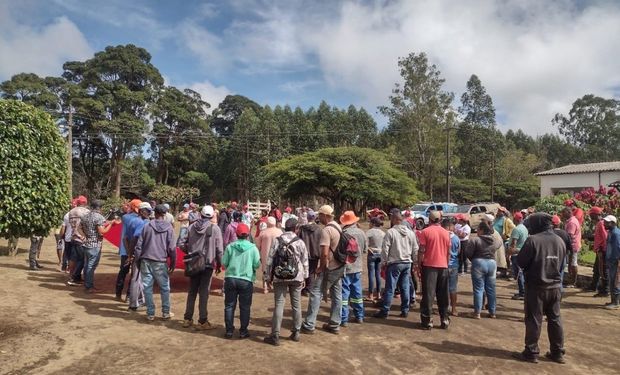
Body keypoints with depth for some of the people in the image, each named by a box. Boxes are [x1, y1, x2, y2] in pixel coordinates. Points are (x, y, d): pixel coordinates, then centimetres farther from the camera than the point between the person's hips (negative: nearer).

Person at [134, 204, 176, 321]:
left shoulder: (147, 226, 1)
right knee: (165, 288, 11)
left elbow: (139, 245, 2)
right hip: (160, 262, -1)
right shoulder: (168, 227, -3)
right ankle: (165, 313, 15)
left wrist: (138, 259, 11)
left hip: (146, 261, 1)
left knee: (147, 287, 8)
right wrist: (173, 262, 5)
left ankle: (150, 313, 12)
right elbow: (171, 247, -3)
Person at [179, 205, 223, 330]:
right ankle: (202, 321, 7)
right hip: (208, 264, -3)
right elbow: (219, 249, -9)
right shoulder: (215, 228, -9)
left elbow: (181, 244, 1)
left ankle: (187, 319, 23)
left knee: (192, 291, 15)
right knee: (204, 292, 2)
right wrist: (219, 264, 5)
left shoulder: (191, 227, 0)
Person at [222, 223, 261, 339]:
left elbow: (224, 262, -3)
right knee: (245, 307, 10)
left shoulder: (230, 246, -4)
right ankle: (243, 331, 14)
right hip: (246, 280, -1)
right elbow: (257, 265, -7)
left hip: (230, 279, 1)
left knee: (229, 305, 12)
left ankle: (229, 330, 17)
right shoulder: (253, 248, -7)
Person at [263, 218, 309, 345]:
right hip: (296, 277, 1)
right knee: (296, 305, 12)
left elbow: (270, 260, -2)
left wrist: (270, 276, 8)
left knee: (279, 305, 0)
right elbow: (305, 262, 2)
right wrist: (304, 277, 13)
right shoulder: (300, 242, -1)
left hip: (280, 277, -1)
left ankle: (275, 336, 1)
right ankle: (296, 332, 22)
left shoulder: (277, 241, -2)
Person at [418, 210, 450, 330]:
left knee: (428, 294, 1)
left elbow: (422, 251, -10)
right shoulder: (446, 233, 6)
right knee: (443, 295, 13)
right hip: (443, 266, 4)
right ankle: (444, 320, 19)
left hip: (429, 266, -4)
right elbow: (448, 252, 11)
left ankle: (427, 321, 3)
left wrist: (419, 264, 0)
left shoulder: (425, 232, -7)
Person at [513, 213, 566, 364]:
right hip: (555, 286, 6)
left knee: (534, 320, 2)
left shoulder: (533, 240, -17)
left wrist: (529, 268, 7)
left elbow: (520, 261, -13)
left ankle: (531, 353, 8)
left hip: (536, 286, -6)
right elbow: (561, 264, 15)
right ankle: (557, 352, 23)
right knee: (555, 319, 15)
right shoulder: (560, 241, 5)